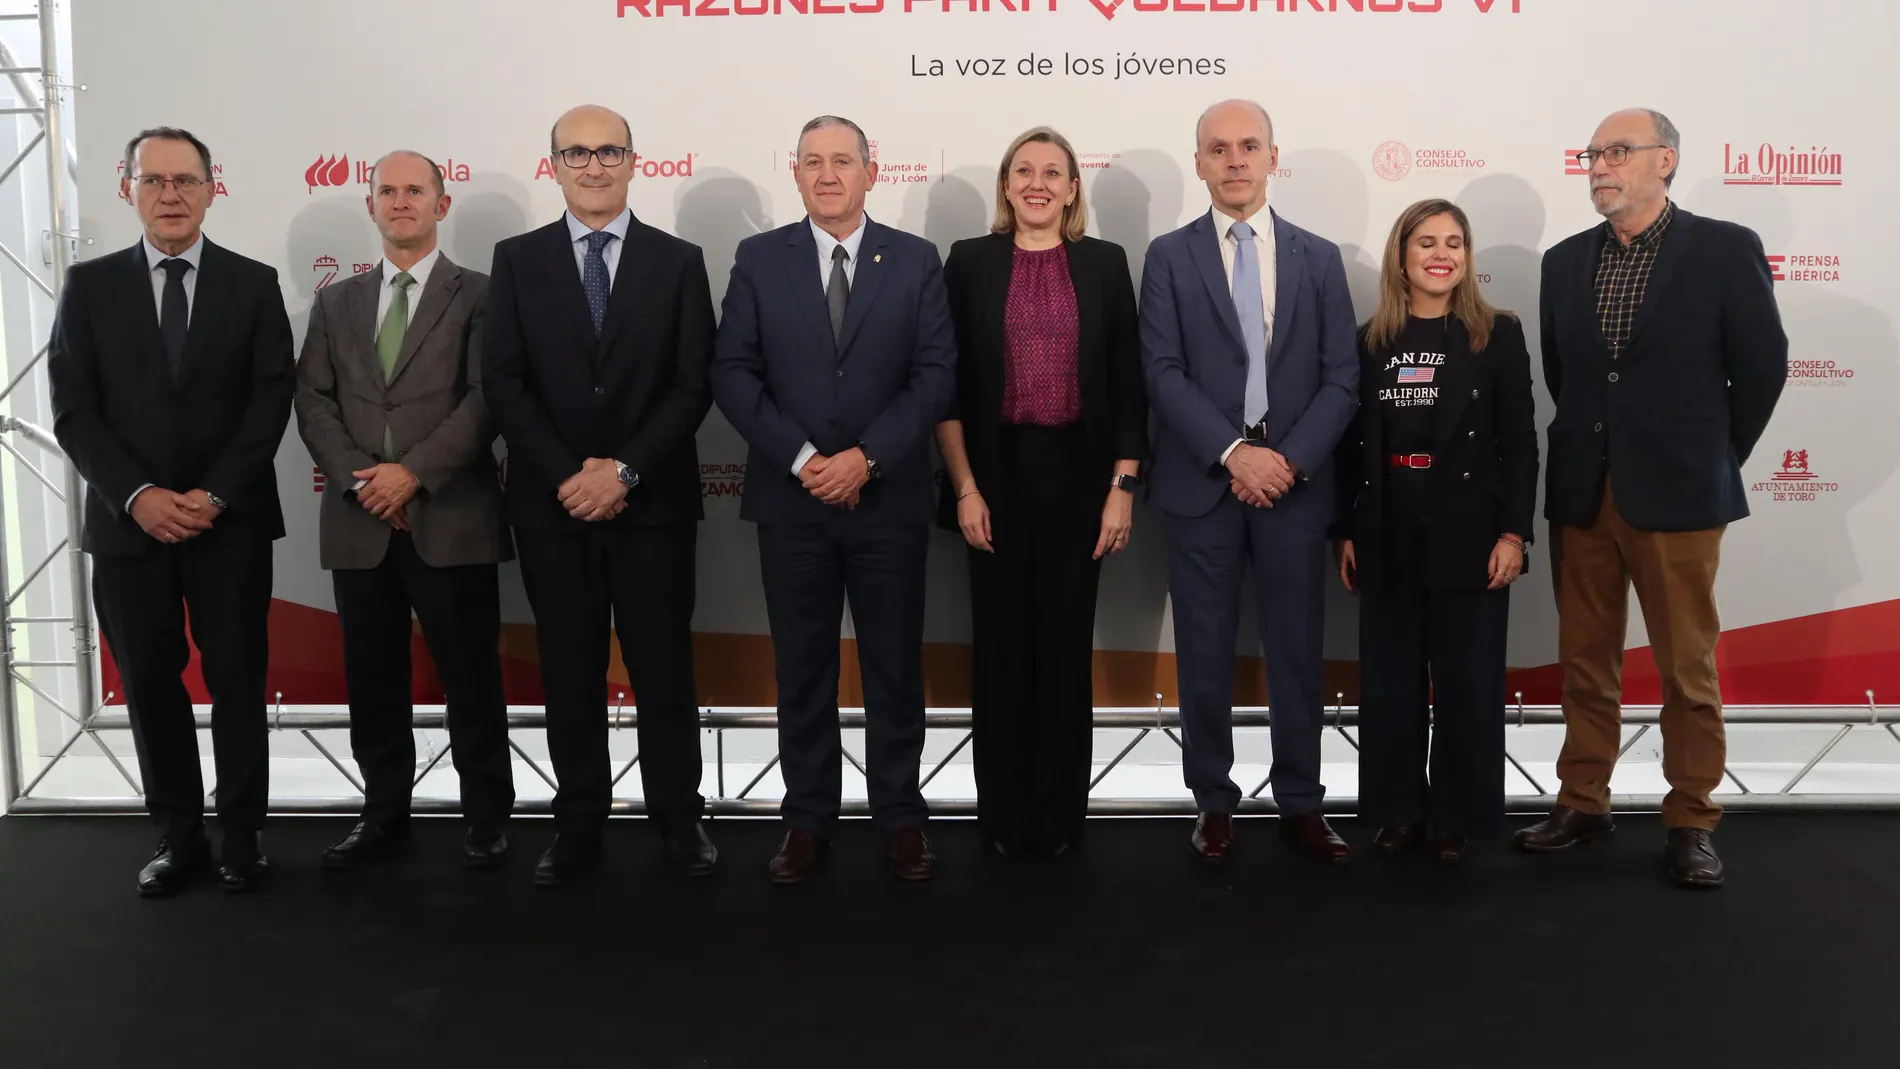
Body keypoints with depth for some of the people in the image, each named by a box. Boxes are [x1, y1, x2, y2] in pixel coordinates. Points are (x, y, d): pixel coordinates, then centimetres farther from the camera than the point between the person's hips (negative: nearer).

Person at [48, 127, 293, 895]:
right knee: (150, 684, 6)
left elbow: (271, 400, -2)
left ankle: (242, 833, 14)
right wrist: (137, 496, -12)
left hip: (231, 520, -1)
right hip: (128, 521, 1)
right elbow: (73, 410, 1)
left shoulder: (253, 283, 4)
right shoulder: (89, 286, 6)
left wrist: (214, 495, -12)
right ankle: (178, 835, 17)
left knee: (238, 680, 3)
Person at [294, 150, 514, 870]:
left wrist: (413, 472, -14)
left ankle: (487, 818, 13)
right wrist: (359, 481, -7)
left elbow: (486, 399, -7)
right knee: (373, 680, 10)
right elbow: (313, 402, 9)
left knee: (471, 677, 2)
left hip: (451, 520, -4)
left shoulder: (479, 296, 4)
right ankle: (384, 815, 21)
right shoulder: (336, 303, 17)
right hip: (359, 522, 4)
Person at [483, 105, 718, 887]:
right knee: (569, 671, 7)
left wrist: (625, 470, -13)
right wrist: (568, 476, -12)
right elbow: (502, 384, 0)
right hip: (551, 503, 1)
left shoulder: (678, 261, 4)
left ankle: (678, 817, 16)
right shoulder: (517, 260, 6)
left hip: (654, 501, -1)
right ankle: (578, 824, 17)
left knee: (663, 664, 5)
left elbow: (694, 384, -3)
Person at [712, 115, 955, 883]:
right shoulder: (759, 259, 4)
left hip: (889, 499, 0)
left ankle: (900, 815, 20)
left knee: (895, 668, 7)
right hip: (791, 500, 1)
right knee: (801, 670, 8)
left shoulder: (916, 260, 4)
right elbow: (732, 373, -1)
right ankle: (808, 817, 19)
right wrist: (800, 459, -12)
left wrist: (866, 457, -13)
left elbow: (935, 374, -3)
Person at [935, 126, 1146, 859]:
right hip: (997, 472, 0)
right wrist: (964, 487, -7)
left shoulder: (1104, 264, 5)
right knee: (1001, 645, 5)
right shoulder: (970, 262, 3)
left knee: (1067, 645, 6)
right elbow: (947, 384, 0)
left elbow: (1127, 384, 4)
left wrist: (1123, 486, -3)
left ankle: (1060, 813, 19)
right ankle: (1004, 814, 18)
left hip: (1077, 473, 1)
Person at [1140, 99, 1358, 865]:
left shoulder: (1318, 257, 9)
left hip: (1295, 480, 1)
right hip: (1201, 481, -1)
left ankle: (1301, 805, 18)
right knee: (1205, 652, 4)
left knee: (1296, 651, 6)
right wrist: (1234, 452, -15)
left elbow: (1342, 378, 4)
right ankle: (1214, 803, 17)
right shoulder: (1169, 256, 4)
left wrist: (1290, 460, -10)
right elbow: (1162, 372, -5)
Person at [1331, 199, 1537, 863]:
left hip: (1469, 539, -2)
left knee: (1467, 683, 4)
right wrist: (1346, 532, 4)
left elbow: (1519, 442, -2)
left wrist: (1514, 533, -9)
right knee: (1389, 683, 7)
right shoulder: (1370, 340, 7)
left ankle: (1460, 815, 17)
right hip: (1388, 542, 2)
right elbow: (1352, 445, 8)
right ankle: (1397, 810, 20)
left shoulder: (1498, 335, 2)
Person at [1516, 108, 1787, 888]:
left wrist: (1712, 459, 4)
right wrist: (1596, 444, 14)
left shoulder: (1725, 250, -4)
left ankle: (1690, 820, 15)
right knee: (1584, 661, 10)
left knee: (1687, 668, 4)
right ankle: (1583, 802, 22)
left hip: (1677, 495, -4)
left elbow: (1762, 367, 0)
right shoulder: (1565, 261, 8)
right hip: (1582, 493, 4)